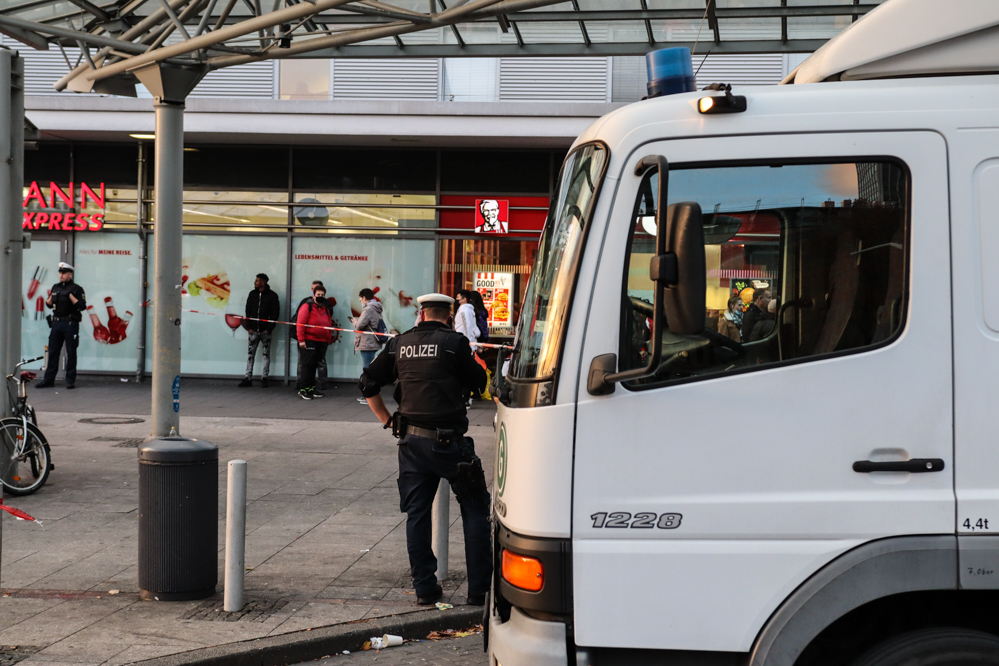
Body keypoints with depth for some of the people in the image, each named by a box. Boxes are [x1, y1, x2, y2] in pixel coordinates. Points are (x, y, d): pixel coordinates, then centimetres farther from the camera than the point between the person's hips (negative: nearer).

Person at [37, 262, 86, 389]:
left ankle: (70, 380, 4)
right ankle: (49, 379, 10)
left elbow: (82, 306, -9)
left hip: (70, 324, -5)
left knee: (71, 353, -1)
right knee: (53, 352, 6)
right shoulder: (55, 287, 15)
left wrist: (71, 297, -18)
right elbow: (49, 305, 20)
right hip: (56, 323, 5)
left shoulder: (76, 289, -1)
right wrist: (50, 297, -1)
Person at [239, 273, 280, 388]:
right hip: (253, 330, 3)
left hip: (265, 331, -3)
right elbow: (248, 311, 10)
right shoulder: (252, 294, 8)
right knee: (250, 353, 2)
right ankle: (248, 378, 4)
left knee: (266, 354, 4)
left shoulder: (272, 295, -3)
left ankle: (264, 378, 10)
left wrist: (269, 329, -11)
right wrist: (249, 327, 0)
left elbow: (275, 313, -4)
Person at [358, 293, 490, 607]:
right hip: (448, 440, -4)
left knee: (417, 514, 12)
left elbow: (368, 384, 11)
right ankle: (479, 589, 6)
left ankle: (424, 587, 14)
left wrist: (388, 420, 16)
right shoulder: (454, 342, -8)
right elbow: (478, 383, 0)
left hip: (411, 440, 4)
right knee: (474, 511, 7)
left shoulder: (399, 344, 6)